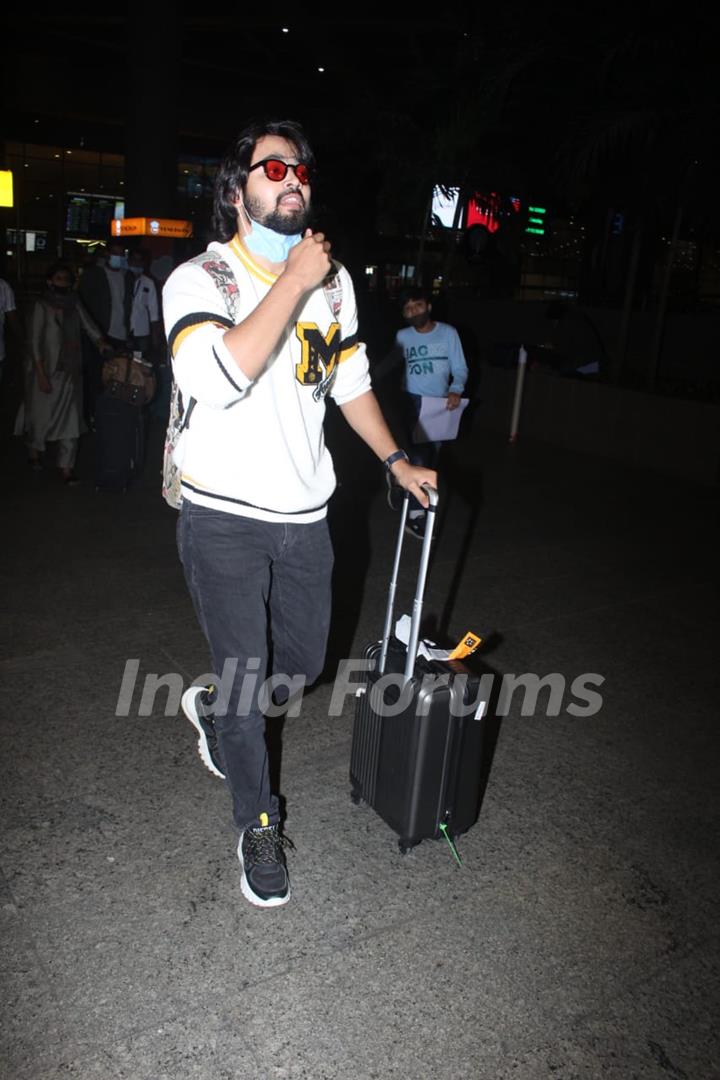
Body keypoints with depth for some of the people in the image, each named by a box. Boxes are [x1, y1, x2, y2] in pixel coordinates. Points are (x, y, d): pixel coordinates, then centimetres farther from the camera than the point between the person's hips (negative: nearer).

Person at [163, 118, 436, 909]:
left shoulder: (332, 279, 7)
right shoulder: (198, 279, -10)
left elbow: (350, 379, 18)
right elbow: (217, 377, -30)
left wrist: (396, 462, 17)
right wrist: (292, 281, -23)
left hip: (304, 512, 5)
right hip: (225, 517, -5)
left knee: (302, 664, 16)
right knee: (245, 675, 4)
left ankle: (214, 707, 48)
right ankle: (258, 827, 27)